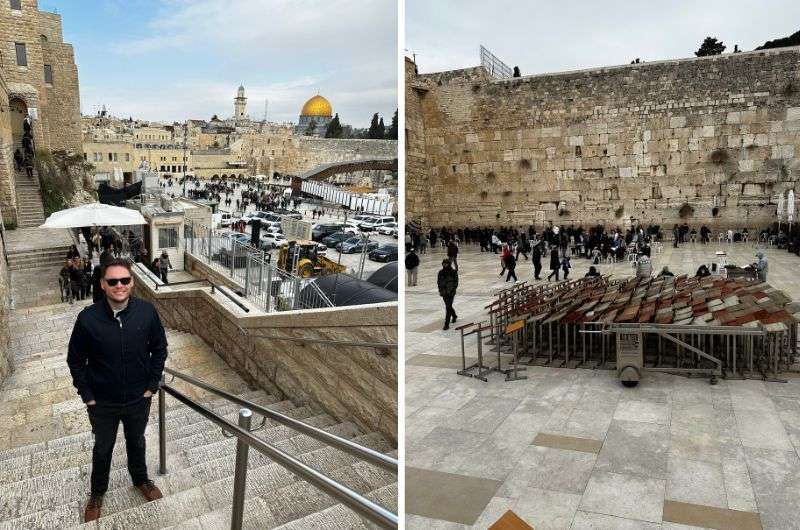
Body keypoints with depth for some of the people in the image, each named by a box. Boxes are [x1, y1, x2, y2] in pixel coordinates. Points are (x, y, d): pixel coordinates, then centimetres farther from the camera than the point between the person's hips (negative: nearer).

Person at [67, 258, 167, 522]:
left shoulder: (147, 311, -18)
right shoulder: (88, 318, -21)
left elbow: (159, 348, -4)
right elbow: (75, 360, -7)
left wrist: (152, 385, -4)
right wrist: (87, 396, -7)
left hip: (139, 399, 1)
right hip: (103, 402, -1)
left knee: (136, 441, 25)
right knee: (103, 448, 22)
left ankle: (141, 479, 51)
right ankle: (97, 492, 47)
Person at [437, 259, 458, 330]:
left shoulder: (453, 272, -9)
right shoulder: (441, 272, 3)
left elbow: (456, 282, -7)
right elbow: (438, 282, 10)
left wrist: (451, 290, -15)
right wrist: (441, 290, -2)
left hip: (451, 292, -5)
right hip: (444, 292, 5)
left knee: (448, 307, -11)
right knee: (448, 306, 21)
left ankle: (447, 324, -10)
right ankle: (454, 316, 49)